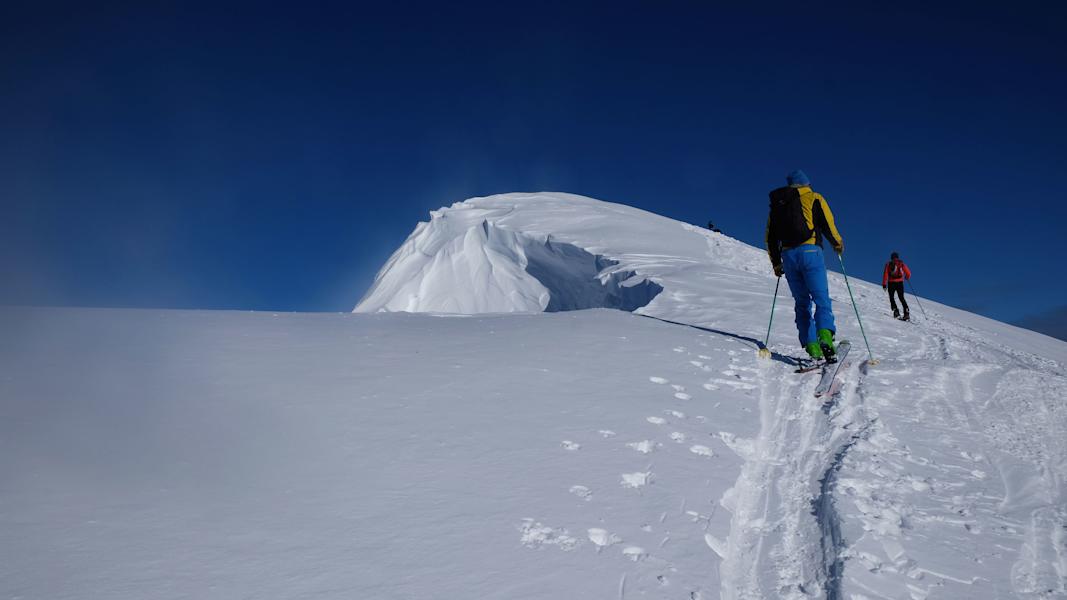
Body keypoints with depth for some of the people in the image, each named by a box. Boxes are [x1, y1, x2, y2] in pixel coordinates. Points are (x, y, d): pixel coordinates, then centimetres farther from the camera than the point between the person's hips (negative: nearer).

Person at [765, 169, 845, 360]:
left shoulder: (777, 204, 20)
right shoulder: (814, 198, 9)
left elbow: (770, 237, 19)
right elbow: (828, 224, 0)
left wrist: (776, 263, 26)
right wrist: (838, 244, 17)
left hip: (788, 255, 4)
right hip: (810, 251, -3)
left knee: (802, 303, 8)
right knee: (822, 299, -6)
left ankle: (811, 345, -1)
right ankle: (825, 335, -28)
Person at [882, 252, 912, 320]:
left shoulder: (888, 264, 2)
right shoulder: (901, 264, 5)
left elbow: (885, 275, -5)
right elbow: (908, 273, 2)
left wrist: (884, 284, -4)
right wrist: (907, 277, 26)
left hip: (891, 283, -2)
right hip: (900, 283, 2)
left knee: (891, 298, 12)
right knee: (902, 298, 11)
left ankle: (896, 311, -7)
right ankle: (906, 313, -1)